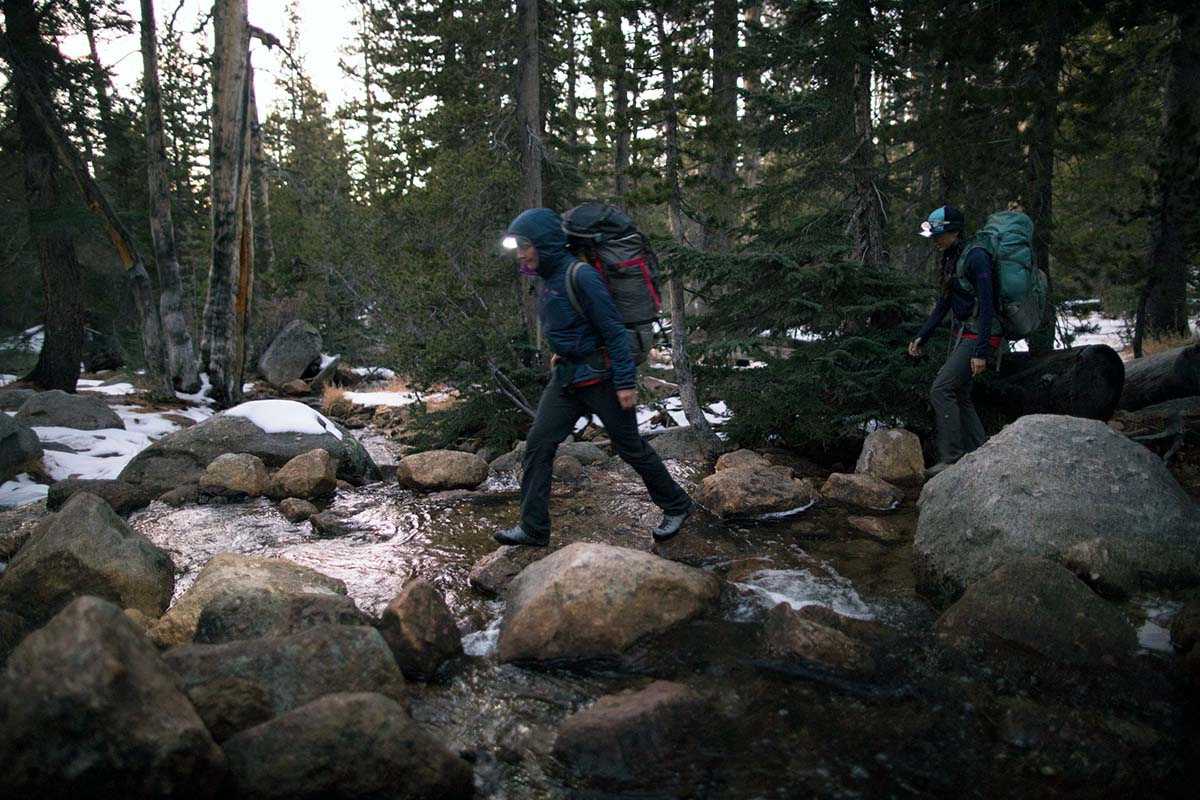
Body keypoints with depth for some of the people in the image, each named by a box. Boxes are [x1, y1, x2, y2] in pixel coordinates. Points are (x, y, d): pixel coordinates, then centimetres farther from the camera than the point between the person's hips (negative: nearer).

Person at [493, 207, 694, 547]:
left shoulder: (581, 278, -22)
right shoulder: (547, 277, 5)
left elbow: (613, 330, -21)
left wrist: (625, 382, -21)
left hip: (599, 375, -8)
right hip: (566, 376, 8)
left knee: (630, 447, 5)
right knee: (538, 444, 1)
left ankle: (677, 506, 25)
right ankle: (533, 528, 9)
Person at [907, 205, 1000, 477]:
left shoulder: (976, 257, -17)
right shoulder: (951, 259, 12)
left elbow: (986, 307, -21)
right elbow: (944, 303, 18)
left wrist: (981, 352, -25)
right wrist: (922, 337, 12)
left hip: (979, 336, -10)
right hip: (962, 334, 10)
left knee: (941, 390, -15)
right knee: (959, 396, 10)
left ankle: (951, 459, -11)